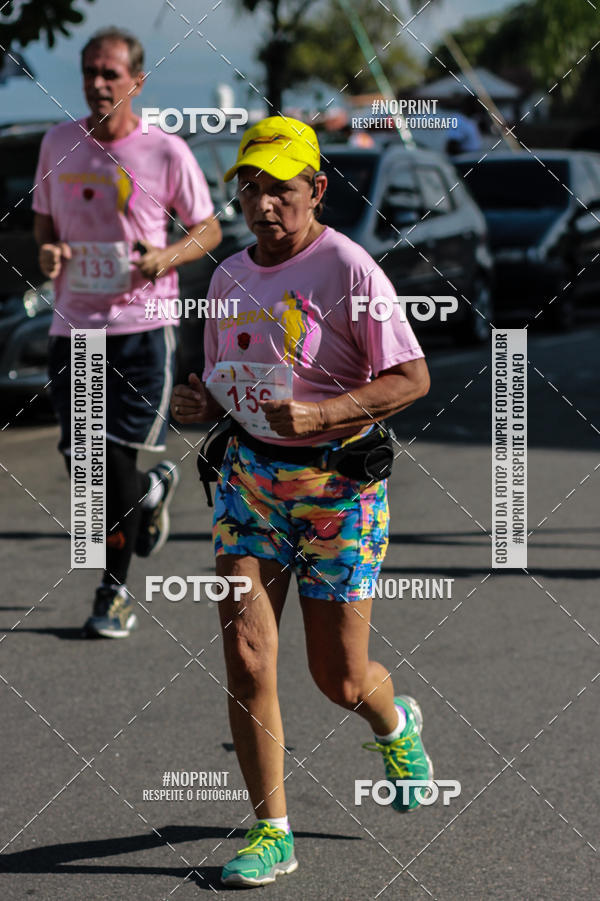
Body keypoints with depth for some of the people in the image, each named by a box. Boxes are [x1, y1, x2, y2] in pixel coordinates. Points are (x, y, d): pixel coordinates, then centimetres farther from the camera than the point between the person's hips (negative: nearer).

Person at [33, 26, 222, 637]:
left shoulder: (165, 153, -4)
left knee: (118, 456, -6)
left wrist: (166, 256, -15)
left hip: (142, 324, -3)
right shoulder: (59, 143, 6)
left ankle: (114, 594, 9)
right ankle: (152, 489, 35)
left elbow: (209, 230, 4)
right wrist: (48, 250, -4)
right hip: (73, 324, 3)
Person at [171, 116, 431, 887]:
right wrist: (196, 404, -4)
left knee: (339, 680, 3)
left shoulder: (347, 268, -12)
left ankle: (394, 723, 40)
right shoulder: (230, 277, 8)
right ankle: (272, 833, 2)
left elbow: (412, 378, -14)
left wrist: (319, 413, -26)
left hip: (339, 482, -5)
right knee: (244, 658, -8)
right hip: (251, 475, 5)